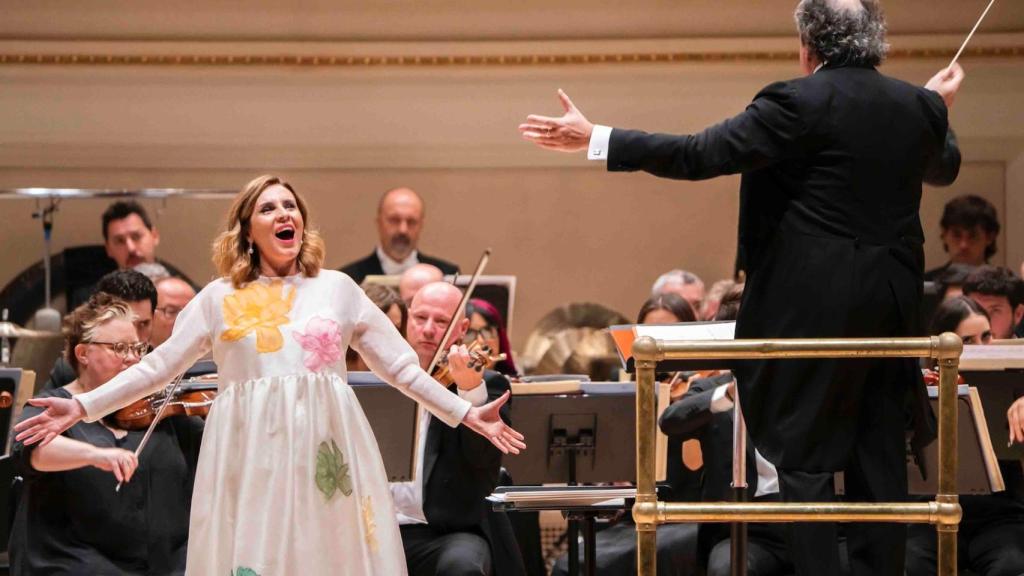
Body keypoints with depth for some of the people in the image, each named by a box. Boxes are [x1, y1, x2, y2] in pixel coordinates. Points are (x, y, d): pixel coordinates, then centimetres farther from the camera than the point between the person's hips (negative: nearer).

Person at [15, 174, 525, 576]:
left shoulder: (337, 288, 10)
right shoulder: (219, 298, 8)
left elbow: (401, 366, 12)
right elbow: (158, 366, 8)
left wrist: (465, 414, 6)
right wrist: (83, 407, 0)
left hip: (326, 452, 1)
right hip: (250, 456, 0)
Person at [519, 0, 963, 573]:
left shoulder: (799, 102, -12)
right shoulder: (919, 106, 6)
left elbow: (699, 155, -17)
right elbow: (945, 167, 27)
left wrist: (594, 139, -14)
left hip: (814, 305, -6)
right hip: (892, 308, 6)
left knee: (805, 453, 1)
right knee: (879, 454, 11)